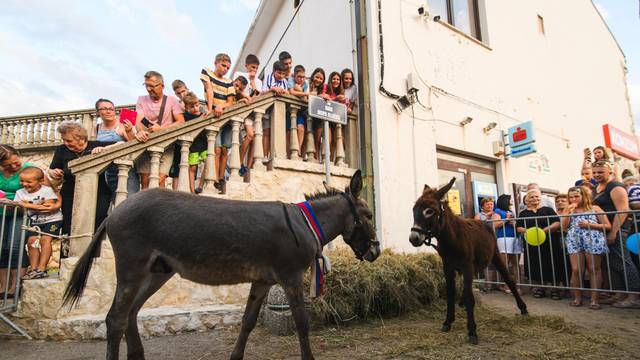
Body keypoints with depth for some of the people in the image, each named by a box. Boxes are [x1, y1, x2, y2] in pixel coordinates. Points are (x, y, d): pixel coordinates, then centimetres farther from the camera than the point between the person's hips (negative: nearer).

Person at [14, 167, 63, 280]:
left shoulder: (47, 190, -12)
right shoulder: (20, 193, 4)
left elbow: (49, 207, -21)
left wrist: (27, 205, -21)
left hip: (52, 220, -5)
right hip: (35, 222, 5)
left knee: (45, 239, -18)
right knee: (31, 240, -8)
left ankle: (41, 269, -16)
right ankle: (33, 269, 0)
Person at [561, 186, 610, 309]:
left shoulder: (595, 208, 8)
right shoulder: (568, 210, 15)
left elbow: (608, 226, 3)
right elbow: (564, 227, 3)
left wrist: (589, 225, -9)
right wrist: (568, 212, -4)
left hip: (593, 240, -2)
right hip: (574, 241, 2)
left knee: (594, 269, 3)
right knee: (576, 270, -3)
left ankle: (594, 299, 9)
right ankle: (577, 297, 9)